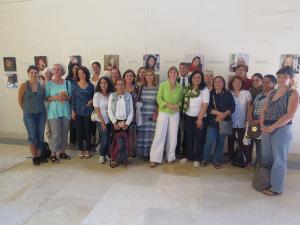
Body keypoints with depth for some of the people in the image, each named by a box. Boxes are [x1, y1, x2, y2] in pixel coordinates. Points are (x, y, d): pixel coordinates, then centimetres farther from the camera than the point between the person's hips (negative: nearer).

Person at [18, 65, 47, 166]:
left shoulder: (41, 85, 4)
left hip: (41, 114, 3)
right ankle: (34, 157, 15)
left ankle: (39, 155, 21)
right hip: (29, 115, -3)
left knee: (40, 136, 7)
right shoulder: (24, 86, -3)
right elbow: (20, 101, 3)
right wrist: (27, 110, 8)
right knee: (32, 136, 0)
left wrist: (39, 108, 4)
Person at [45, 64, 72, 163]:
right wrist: (55, 97, -16)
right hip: (54, 111, -3)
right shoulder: (49, 83, 1)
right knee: (56, 134, -7)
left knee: (64, 133, 7)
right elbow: (46, 98, 0)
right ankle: (53, 154, 8)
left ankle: (62, 152, 22)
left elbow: (70, 97, 10)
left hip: (65, 111, 3)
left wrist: (66, 97, -11)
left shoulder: (67, 83, 7)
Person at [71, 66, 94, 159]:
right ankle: (81, 150, 18)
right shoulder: (75, 85, 2)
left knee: (88, 131, 4)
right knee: (79, 131, 4)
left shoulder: (91, 86, 3)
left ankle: (87, 150, 16)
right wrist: (73, 111, -3)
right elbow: (73, 99, 2)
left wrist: (92, 101, -9)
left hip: (88, 111, 0)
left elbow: (93, 97, 13)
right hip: (78, 112, 0)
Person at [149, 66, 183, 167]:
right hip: (163, 112, -3)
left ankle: (170, 156, 23)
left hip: (175, 113, 3)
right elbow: (158, 98, -6)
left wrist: (178, 105, -9)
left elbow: (181, 99, 11)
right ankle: (154, 158, 3)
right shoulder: (163, 85, -6)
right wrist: (167, 105, -18)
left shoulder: (180, 87, 2)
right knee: (159, 134, -4)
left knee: (173, 135, 7)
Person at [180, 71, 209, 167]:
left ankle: (197, 159, 14)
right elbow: (184, 101, 8)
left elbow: (205, 105, -14)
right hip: (188, 117, 4)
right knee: (188, 137, 10)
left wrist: (199, 118, -18)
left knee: (199, 138, 4)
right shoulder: (187, 89, 7)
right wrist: (183, 113, -3)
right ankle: (187, 156, 23)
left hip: (200, 117, -4)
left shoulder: (205, 90, -8)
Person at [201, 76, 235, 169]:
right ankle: (205, 159, 13)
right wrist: (219, 113, -17)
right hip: (212, 122, -2)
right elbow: (208, 108, -8)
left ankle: (217, 160, 22)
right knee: (209, 141, -7)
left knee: (220, 142, 8)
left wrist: (224, 114, -15)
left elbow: (232, 107, 1)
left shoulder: (228, 94, 6)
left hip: (224, 122, 3)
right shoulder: (210, 94, 0)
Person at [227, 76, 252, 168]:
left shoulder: (246, 93, 0)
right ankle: (231, 159, 26)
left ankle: (248, 161, 12)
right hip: (231, 122, 2)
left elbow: (249, 108, 1)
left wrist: (248, 120, -4)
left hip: (242, 123, -1)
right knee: (231, 141, 11)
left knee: (243, 142, -1)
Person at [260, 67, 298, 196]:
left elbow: (290, 115, -14)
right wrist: (262, 124, -6)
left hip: (282, 129, -6)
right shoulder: (271, 93, 14)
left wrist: (272, 127, -18)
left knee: (278, 159, 1)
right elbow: (264, 110, 12)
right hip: (267, 129, 6)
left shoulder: (293, 94, -4)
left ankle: (276, 188, 13)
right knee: (266, 157, 13)